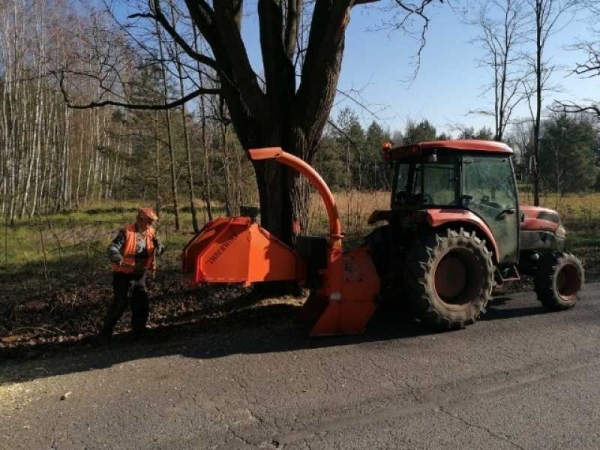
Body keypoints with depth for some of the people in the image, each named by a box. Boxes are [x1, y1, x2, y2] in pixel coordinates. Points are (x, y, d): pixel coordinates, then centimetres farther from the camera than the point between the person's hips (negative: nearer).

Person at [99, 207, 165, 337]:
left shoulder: (151, 233, 0)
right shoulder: (126, 233, -18)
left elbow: (160, 249, 6)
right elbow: (111, 249, -25)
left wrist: (158, 248, -19)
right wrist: (120, 260, -45)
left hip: (140, 275, 6)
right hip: (124, 275, -6)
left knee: (142, 302, 6)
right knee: (120, 303, -3)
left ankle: (139, 330, 21)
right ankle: (105, 331, 12)